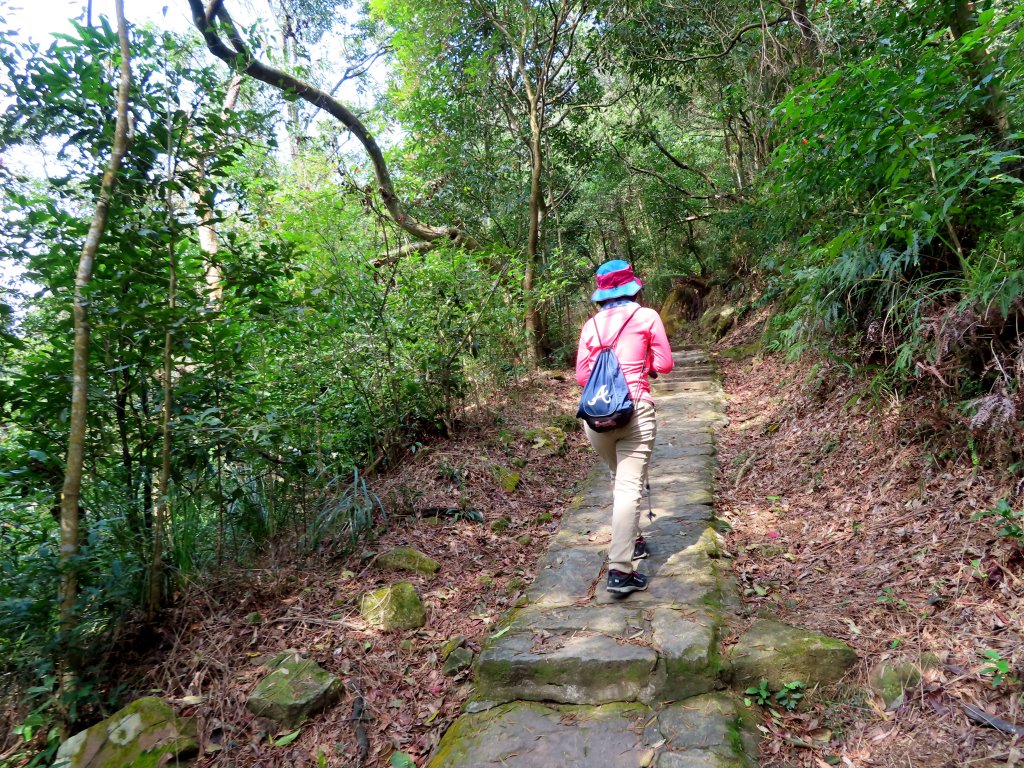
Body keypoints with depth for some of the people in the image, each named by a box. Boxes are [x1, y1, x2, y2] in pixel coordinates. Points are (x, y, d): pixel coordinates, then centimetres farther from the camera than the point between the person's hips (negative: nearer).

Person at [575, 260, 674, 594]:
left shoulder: (591, 324, 10)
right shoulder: (646, 316, 4)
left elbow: (582, 375, 9)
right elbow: (664, 364, 5)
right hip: (635, 409, -4)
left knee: (619, 480, 23)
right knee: (630, 488, -5)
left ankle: (630, 541, 37)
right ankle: (619, 569, -11)